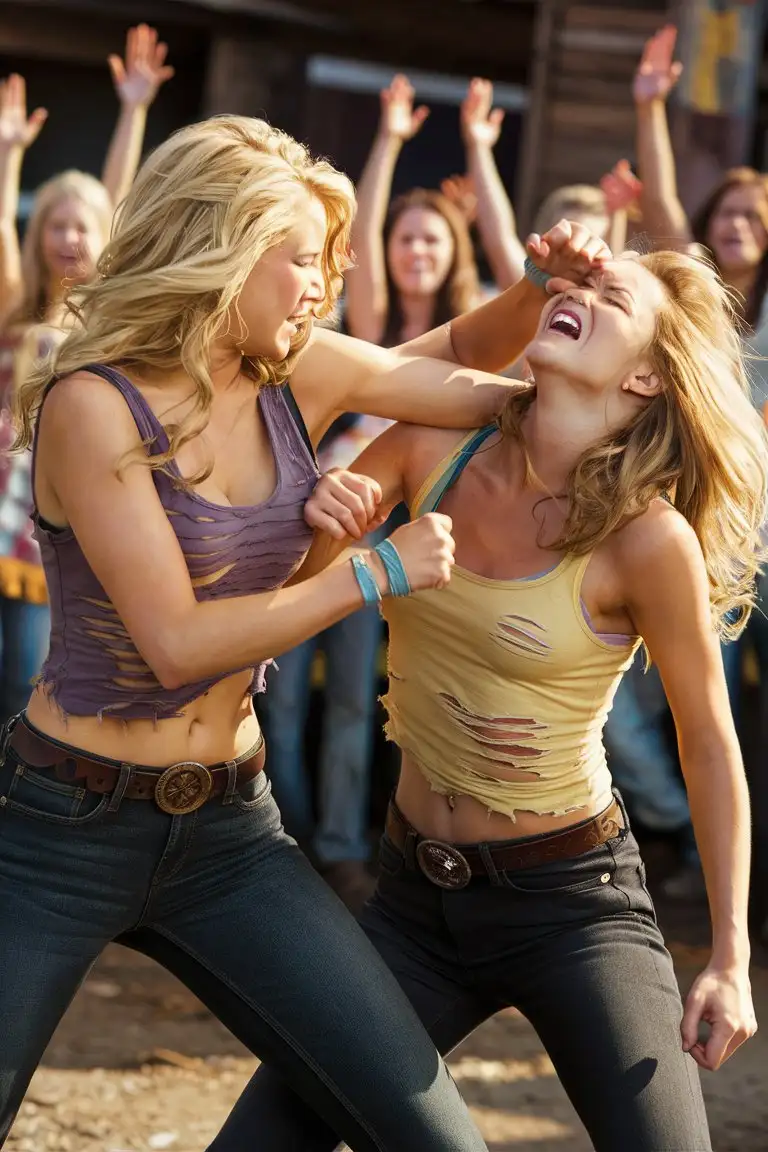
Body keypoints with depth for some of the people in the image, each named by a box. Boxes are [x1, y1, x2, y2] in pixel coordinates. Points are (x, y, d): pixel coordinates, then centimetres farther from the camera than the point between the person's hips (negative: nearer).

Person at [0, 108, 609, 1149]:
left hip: (230, 831, 5)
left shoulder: (300, 376, 2)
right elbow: (177, 641, -21)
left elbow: (461, 363, 21)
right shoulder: (91, 404, -16)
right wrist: (375, 575, -15)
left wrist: (544, 288, 1)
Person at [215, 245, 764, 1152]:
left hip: (572, 901, -4)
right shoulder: (433, 450, -4)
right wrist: (327, 521, -15)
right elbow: (292, 580, 9)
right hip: (416, 897, 4)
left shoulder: (646, 536, -17)